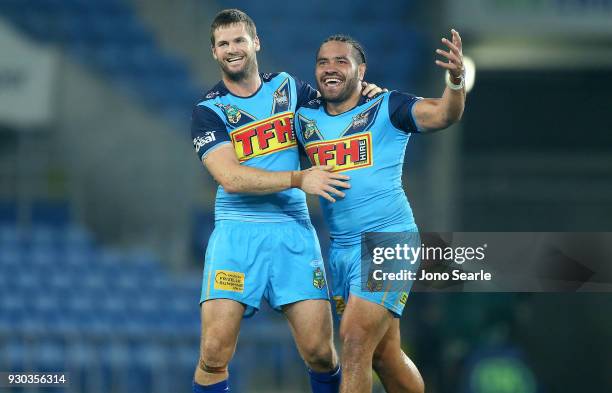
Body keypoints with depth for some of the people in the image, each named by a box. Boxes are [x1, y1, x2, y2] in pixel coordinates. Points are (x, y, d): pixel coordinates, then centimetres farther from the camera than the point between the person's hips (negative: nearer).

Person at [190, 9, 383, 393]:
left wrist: (362, 91, 7)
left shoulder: (287, 86, 13)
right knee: (214, 355, -14)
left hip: (293, 231, 2)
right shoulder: (209, 111, 2)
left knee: (320, 352, -5)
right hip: (238, 232, -2)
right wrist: (300, 179, -15)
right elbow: (231, 178, -11)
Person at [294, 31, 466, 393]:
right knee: (384, 354, 14)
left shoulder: (387, 108, -7)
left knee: (355, 341, -14)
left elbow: (444, 115, -20)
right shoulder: (305, 119, 8)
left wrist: (456, 78, -39)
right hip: (341, 249, 6)